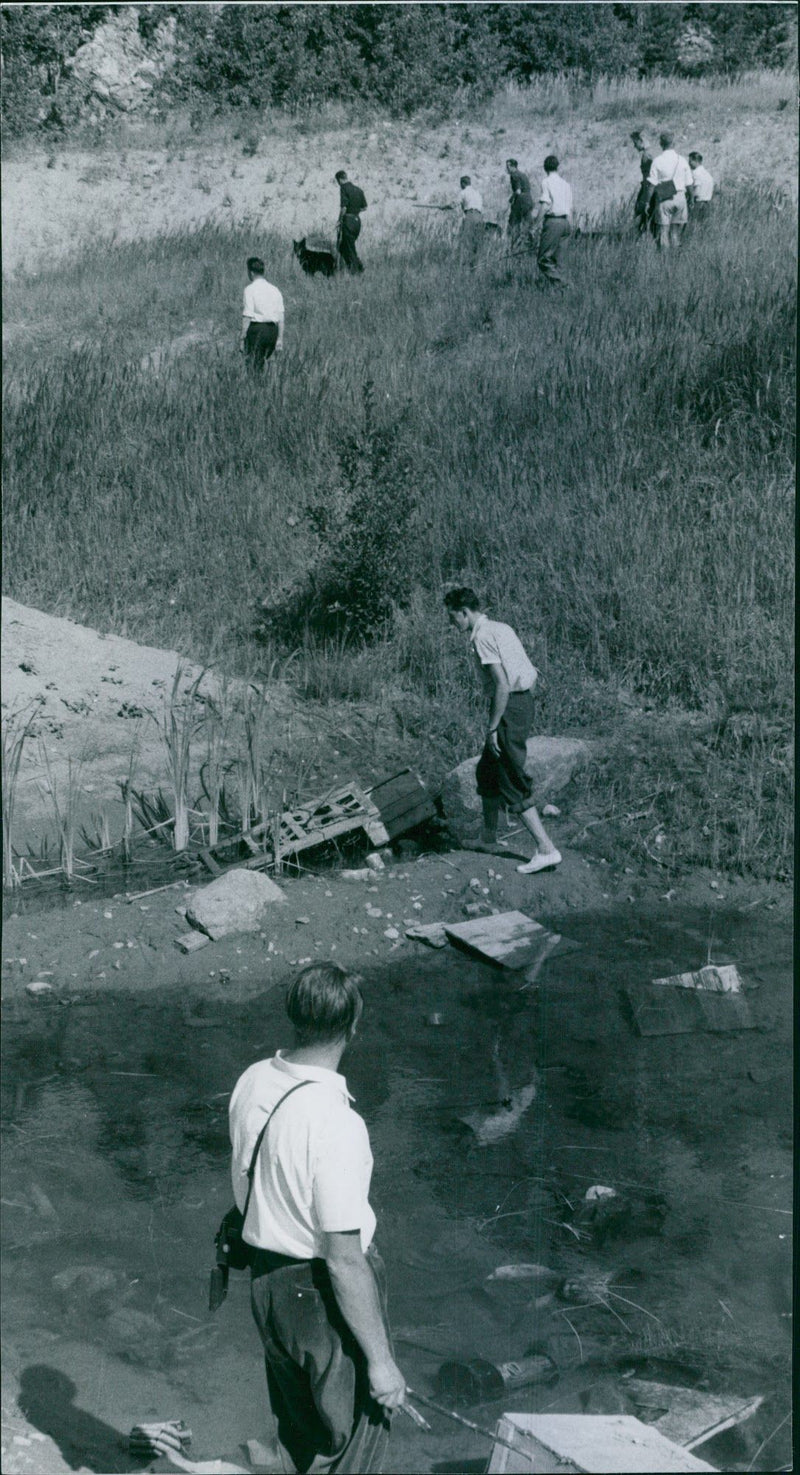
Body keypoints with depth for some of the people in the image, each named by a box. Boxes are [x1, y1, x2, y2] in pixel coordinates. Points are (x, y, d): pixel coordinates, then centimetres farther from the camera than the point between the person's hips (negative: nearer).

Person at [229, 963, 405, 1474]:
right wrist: (380, 1359, -16)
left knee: (297, 1422, 27)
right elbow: (344, 1260, -26)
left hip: (267, 1278, 7)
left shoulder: (253, 1083, -7)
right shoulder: (335, 1125, -31)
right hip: (325, 1295, -7)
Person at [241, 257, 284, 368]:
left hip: (257, 328, -6)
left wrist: (242, 338, -9)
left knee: (254, 365, -3)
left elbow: (247, 317, -11)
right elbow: (281, 318, 10)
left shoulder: (250, 289, -6)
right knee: (262, 363, 15)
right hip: (273, 330, 6)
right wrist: (280, 339, 16)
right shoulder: (274, 290, 11)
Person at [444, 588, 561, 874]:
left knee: (513, 785, -6)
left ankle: (547, 849, -8)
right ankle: (488, 837, 33)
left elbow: (502, 685, -22)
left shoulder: (482, 637, -14)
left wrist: (492, 728, -18)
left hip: (509, 706, -10)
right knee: (486, 772, 22)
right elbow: (533, 673, 17)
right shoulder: (501, 628, 15)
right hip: (524, 700, 10)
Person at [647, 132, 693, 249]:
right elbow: (689, 183, 6)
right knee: (676, 230, 9)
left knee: (664, 229, 1)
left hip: (664, 199, -2)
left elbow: (652, 184, -7)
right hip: (680, 197, 3)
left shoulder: (657, 161, -6)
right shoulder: (682, 160, 3)